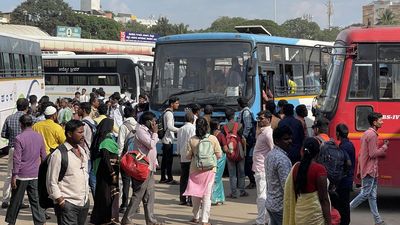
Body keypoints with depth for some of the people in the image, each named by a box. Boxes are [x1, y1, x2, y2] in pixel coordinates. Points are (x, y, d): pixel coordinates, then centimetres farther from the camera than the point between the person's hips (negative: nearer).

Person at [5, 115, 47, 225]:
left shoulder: (19, 138, -13)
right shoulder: (39, 137, 3)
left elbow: (17, 159, -15)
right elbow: (43, 156, 10)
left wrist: (14, 175, -11)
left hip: (22, 175, -4)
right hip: (35, 174, 4)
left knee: (16, 200, 8)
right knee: (36, 200, 7)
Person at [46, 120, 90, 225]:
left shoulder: (83, 151, 13)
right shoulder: (59, 154, -11)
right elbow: (52, 182, -11)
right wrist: (61, 201, -14)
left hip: (84, 203, 7)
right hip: (67, 205, -7)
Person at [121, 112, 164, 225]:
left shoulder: (147, 131, 17)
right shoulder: (141, 131, -13)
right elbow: (151, 144, -21)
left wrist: (155, 162, 15)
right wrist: (155, 133, -9)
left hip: (150, 168, 10)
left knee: (149, 195, 11)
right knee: (138, 195, -6)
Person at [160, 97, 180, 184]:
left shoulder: (167, 112, 17)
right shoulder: (169, 113, -15)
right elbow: (170, 126, -25)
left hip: (166, 139, 10)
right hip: (168, 139, -10)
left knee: (165, 159, 12)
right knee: (169, 159, -7)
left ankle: (163, 178, 16)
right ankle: (170, 179, -6)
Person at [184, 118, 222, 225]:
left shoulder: (192, 140, -6)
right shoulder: (213, 139, -8)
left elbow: (188, 156, -1)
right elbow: (219, 155, -5)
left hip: (195, 169, 1)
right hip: (209, 169, -1)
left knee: (195, 193, 15)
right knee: (207, 194, 2)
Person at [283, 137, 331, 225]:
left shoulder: (296, 167, 3)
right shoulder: (319, 169, -13)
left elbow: (290, 196, 10)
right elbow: (324, 199, -13)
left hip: (299, 215, 6)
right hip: (315, 215, -6)